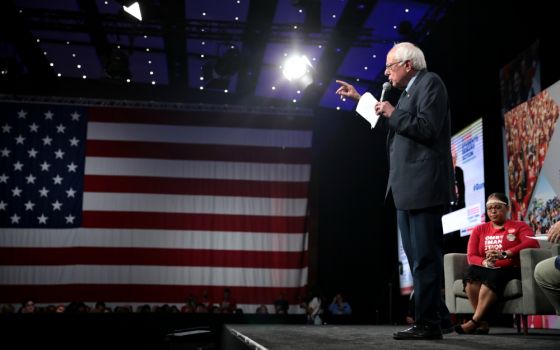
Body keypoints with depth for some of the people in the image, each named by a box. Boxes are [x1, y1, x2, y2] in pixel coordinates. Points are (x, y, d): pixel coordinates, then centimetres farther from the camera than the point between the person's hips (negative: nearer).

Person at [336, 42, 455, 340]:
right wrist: (358, 99, 33)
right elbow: (389, 124, 35)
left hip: (423, 186, -10)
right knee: (417, 257, 12)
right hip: (407, 189, 10)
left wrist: (393, 114, -9)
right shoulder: (408, 91, 22)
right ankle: (438, 317, 19)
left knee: (424, 256, -8)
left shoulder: (430, 82, -6)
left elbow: (427, 128, -19)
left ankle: (428, 323, -3)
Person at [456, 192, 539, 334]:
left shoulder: (519, 226, 12)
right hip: (486, 270, 3)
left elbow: (533, 243, -10)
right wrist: (484, 262, -18)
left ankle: (474, 321, -37)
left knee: (493, 276, -37)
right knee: (471, 271, -32)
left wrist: (505, 254, -24)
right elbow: (471, 256, 7)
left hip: (510, 270, -2)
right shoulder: (479, 230, 20)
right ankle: (482, 322, -32)